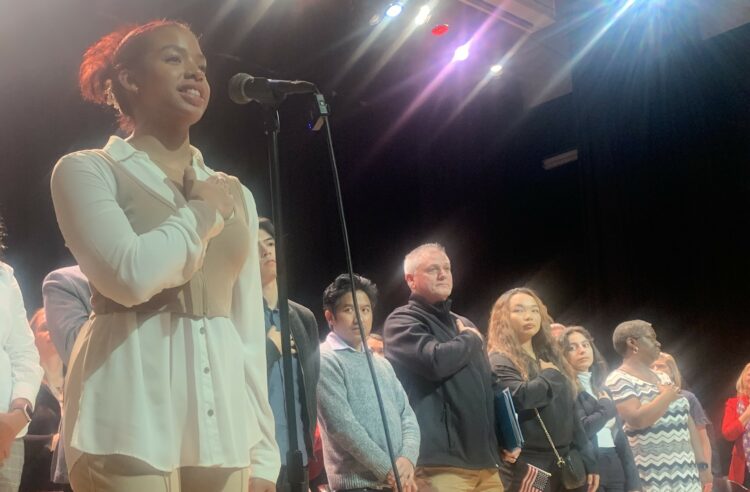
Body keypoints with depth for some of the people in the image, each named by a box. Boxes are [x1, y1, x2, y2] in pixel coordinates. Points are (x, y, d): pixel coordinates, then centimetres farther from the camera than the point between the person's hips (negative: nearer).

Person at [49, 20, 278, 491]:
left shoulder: (235, 195, 15)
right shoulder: (87, 169, 1)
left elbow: (250, 325, 12)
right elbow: (130, 275, -18)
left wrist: (262, 450, 9)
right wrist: (201, 213, -1)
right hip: (130, 419, -4)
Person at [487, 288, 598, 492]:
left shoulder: (550, 357, 16)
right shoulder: (499, 361, -7)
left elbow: (571, 413, 17)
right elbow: (520, 397, -27)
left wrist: (587, 459, 13)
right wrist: (550, 376, -10)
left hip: (563, 463, 7)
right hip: (524, 466, -7)